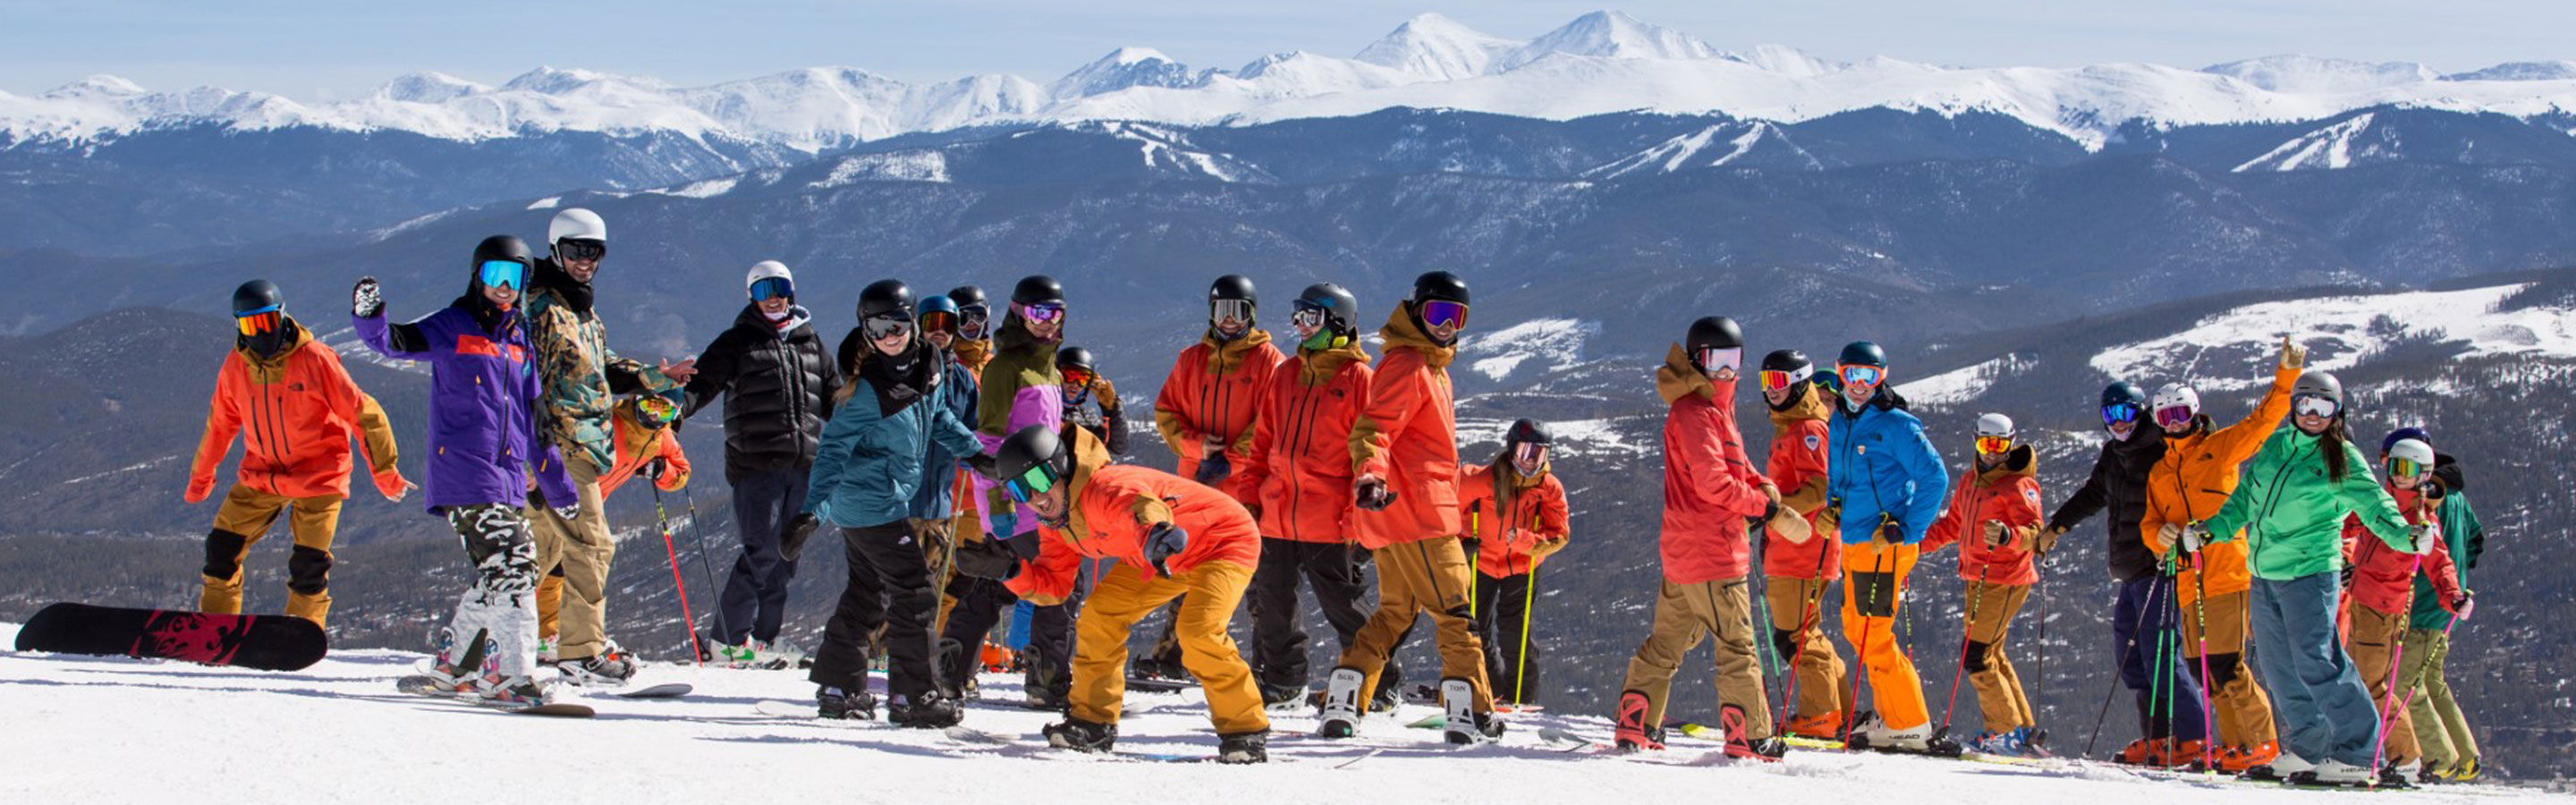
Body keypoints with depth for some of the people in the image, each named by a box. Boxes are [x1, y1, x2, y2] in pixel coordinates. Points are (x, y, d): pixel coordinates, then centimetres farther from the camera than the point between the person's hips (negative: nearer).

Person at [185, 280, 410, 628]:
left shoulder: (314, 359, -16)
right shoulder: (235, 367, -2)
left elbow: (361, 413, -11)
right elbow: (220, 424, 15)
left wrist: (384, 472, -13)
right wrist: (201, 476, 25)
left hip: (318, 475, -4)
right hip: (261, 474, 4)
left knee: (309, 567, -9)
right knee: (222, 549, -2)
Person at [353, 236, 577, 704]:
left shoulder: (519, 342, 19)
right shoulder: (451, 329, 3)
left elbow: (534, 421, 24)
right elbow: (395, 343, -10)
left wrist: (559, 489, 26)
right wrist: (370, 318, -33)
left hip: (508, 479, 7)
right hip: (463, 472, -7)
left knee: (498, 576, 9)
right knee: (512, 564, -16)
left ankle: (454, 664, 24)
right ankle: (512, 674, -16)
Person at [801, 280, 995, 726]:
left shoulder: (929, 365, 0)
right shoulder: (866, 389, -21)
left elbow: (935, 413, 21)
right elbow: (834, 449, -21)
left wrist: (970, 449, 19)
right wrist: (814, 510, -27)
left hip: (885, 500, 9)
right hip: (873, 507, -9)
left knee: (867, 594, 16)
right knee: (914, 593, -7)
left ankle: (838, 686, 25)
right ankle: (912, 696, -3)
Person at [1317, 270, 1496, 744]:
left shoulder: (1431, 366, 21)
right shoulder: (1408, 364, -11)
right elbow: (1373, 426, -22)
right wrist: (1371, 474, -37)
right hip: (1416, 511, -11)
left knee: (1396, 611, 13)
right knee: (1454, 609, -7)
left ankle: (1342, 705, 8)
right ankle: (1471, 712, -7)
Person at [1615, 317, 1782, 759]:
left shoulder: (1715, 407, 18)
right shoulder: (1694, 413, -15)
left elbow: (1733, 463, 23)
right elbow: (1713, 483, -21)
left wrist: (1763, 486, 3)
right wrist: (1761, 503, -8)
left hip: (1682, 552, 10)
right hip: (1712, 552, -10)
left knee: (1668, 640, 14)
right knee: (1737, 645, -4)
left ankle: (1635, 726, 17)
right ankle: (1749, 737, -1)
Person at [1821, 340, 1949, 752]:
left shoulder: (1894, 425, -12)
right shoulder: (1840, 423, 13)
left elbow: (1935, 478, -15)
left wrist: (1905, 529, -18)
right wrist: (1833, 508, 11)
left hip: (1886, 544, -9)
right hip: (1854, 542, 9)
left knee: (1873, 635, -9)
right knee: (1856, 628, 14)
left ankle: (1910, 726, -1)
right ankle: (1892, 714, 24)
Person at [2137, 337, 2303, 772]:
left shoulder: (2220, 447, 7)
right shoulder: (2159, 473, 22)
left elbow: (2263, 419, -3)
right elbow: (2149, 525, 18)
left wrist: (2286, 375, -15)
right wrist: (2161, 535, -5)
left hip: (2227, 571, -6)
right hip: (2188, 579, 6)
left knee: (2224, 663, -13)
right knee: (2201, 665, 4)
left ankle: (2262, 741, -4)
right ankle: (2234, 742, 13)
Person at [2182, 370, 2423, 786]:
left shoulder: (2343, 460, -4)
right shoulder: (2276, 446, 12)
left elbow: (2374, 504, -12)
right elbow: (2245, 498, 21)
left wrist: (2404, 535, -29)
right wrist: (2211, 530, 14)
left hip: (2310, 572, -7)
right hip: (2265, 573, 7)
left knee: (2315, 664, -13)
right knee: (2277, 666, 10)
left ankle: (2356, 755, -9)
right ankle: (2305, 748, 22)